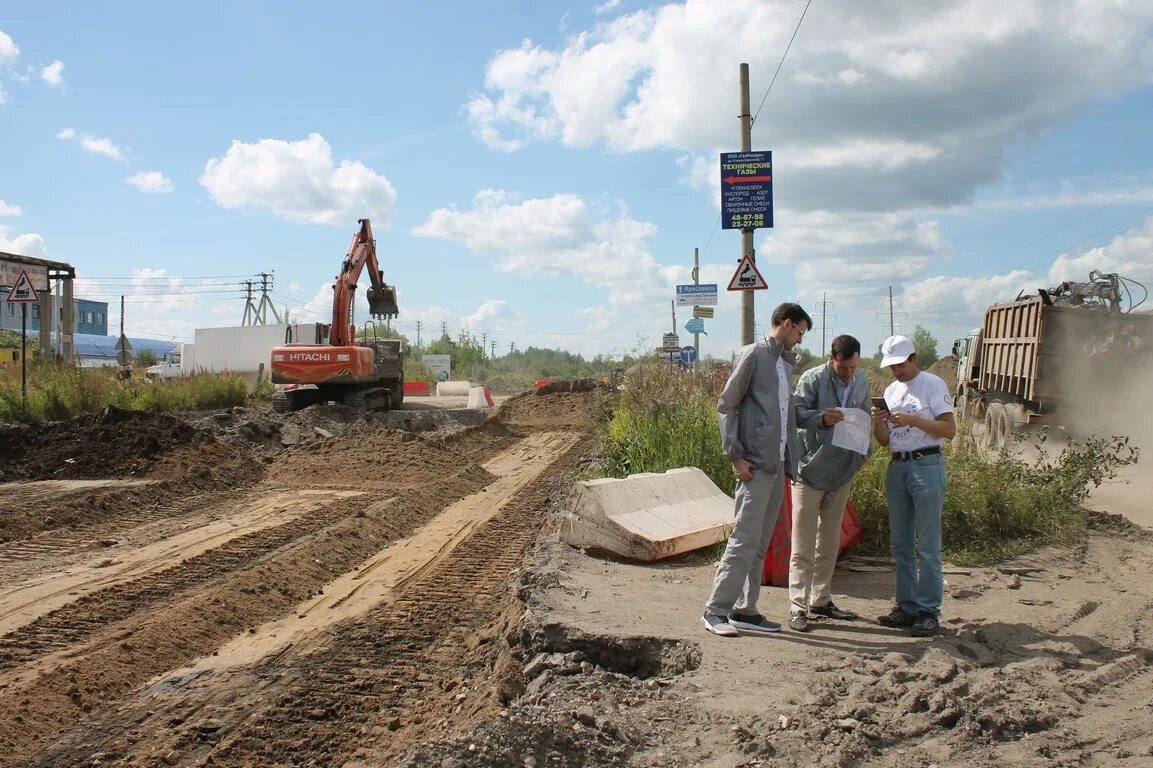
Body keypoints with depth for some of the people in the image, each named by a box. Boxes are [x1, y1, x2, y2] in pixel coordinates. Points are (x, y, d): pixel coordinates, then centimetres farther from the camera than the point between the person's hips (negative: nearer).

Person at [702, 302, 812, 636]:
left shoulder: (786, 362, 19)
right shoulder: (754, 355, -6)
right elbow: (726, 406, -9)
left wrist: (793, 461, 14)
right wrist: (735, 455, -14)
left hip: (778, 467, 9)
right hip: (755, 466, -9)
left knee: (760, 544, 10)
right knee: (744, 540, -10)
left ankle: (744, 610, 16)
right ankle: (716, 610, -5)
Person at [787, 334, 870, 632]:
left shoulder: (861, 382, 8)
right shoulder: (812, 379, -11)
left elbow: (864, 419, 17)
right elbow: (796, 412, -17)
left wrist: (862, 452, 7)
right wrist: (822, 418, -33)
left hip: (842, 472, 6)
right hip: (810, 471, -6)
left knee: (830, 543, 15)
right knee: (803, 545, -3)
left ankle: (821, 600, 27)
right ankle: (797, 606, 1)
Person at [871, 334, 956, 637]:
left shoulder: (933, 385, -3)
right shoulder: (890, 391, 16)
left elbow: (949, 429, -11)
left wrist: (913, 419, -20)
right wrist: (878, 422, -5)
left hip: (926, 466, -7)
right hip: (897, 467, 7)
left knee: (927, 546, -6)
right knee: (900, 544, 10)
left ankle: (929, 611, -2)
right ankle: (907, 606, 17)